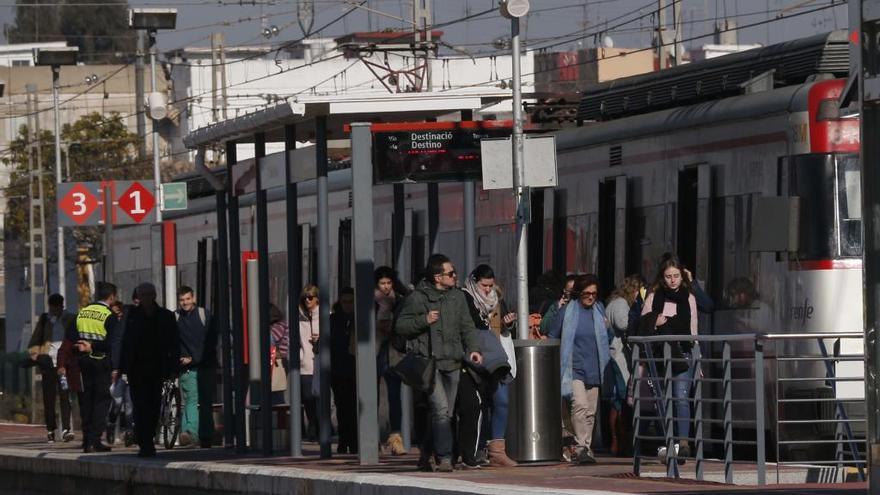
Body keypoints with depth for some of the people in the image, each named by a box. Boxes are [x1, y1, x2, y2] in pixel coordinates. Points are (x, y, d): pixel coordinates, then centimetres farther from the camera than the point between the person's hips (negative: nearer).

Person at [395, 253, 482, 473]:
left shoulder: (458, 297, 14)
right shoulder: (417, 298, -2)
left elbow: (467, 327, 14)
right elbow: (400, 327, 0)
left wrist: (473, 348, -2)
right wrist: (424, 320, -15)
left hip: (452, 364, 6)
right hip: (429, 362, -6)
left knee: (446, 413, 8)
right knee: (440, 409, -17)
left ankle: (426, 455, 23)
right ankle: (444, 457, -18)